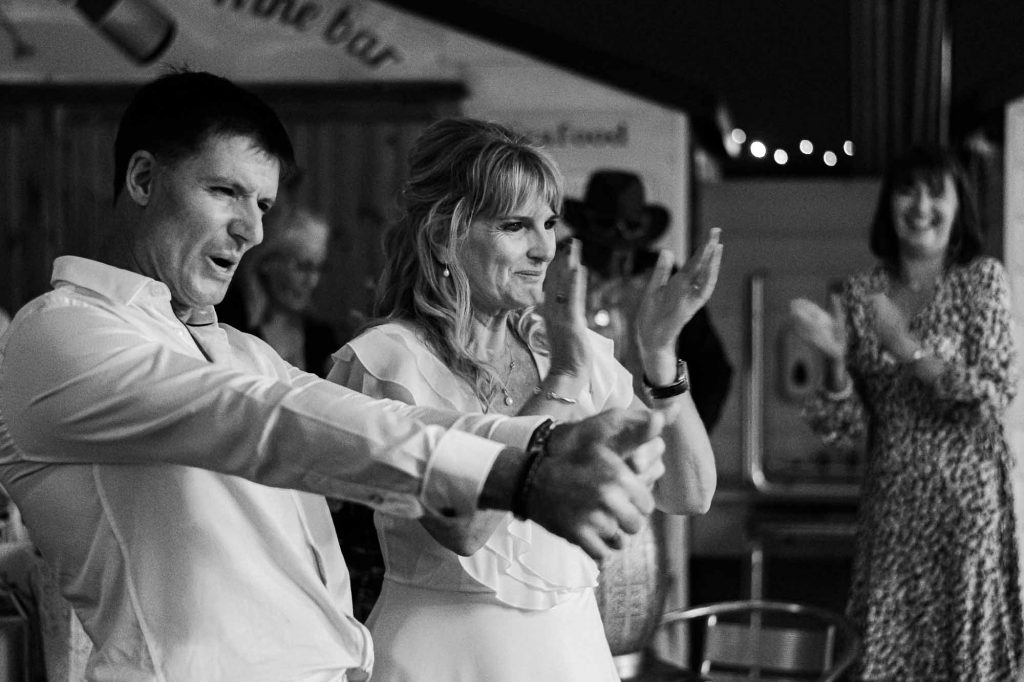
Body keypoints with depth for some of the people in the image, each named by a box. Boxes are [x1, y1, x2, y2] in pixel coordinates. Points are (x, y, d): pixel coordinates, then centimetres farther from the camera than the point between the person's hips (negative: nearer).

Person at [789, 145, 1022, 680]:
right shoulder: (861, 293, 4)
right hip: (889, 501, 3)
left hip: (967, 493, -2)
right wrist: (835, 359, -13)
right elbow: (846, 426, 5)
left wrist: (906, 347, -17)